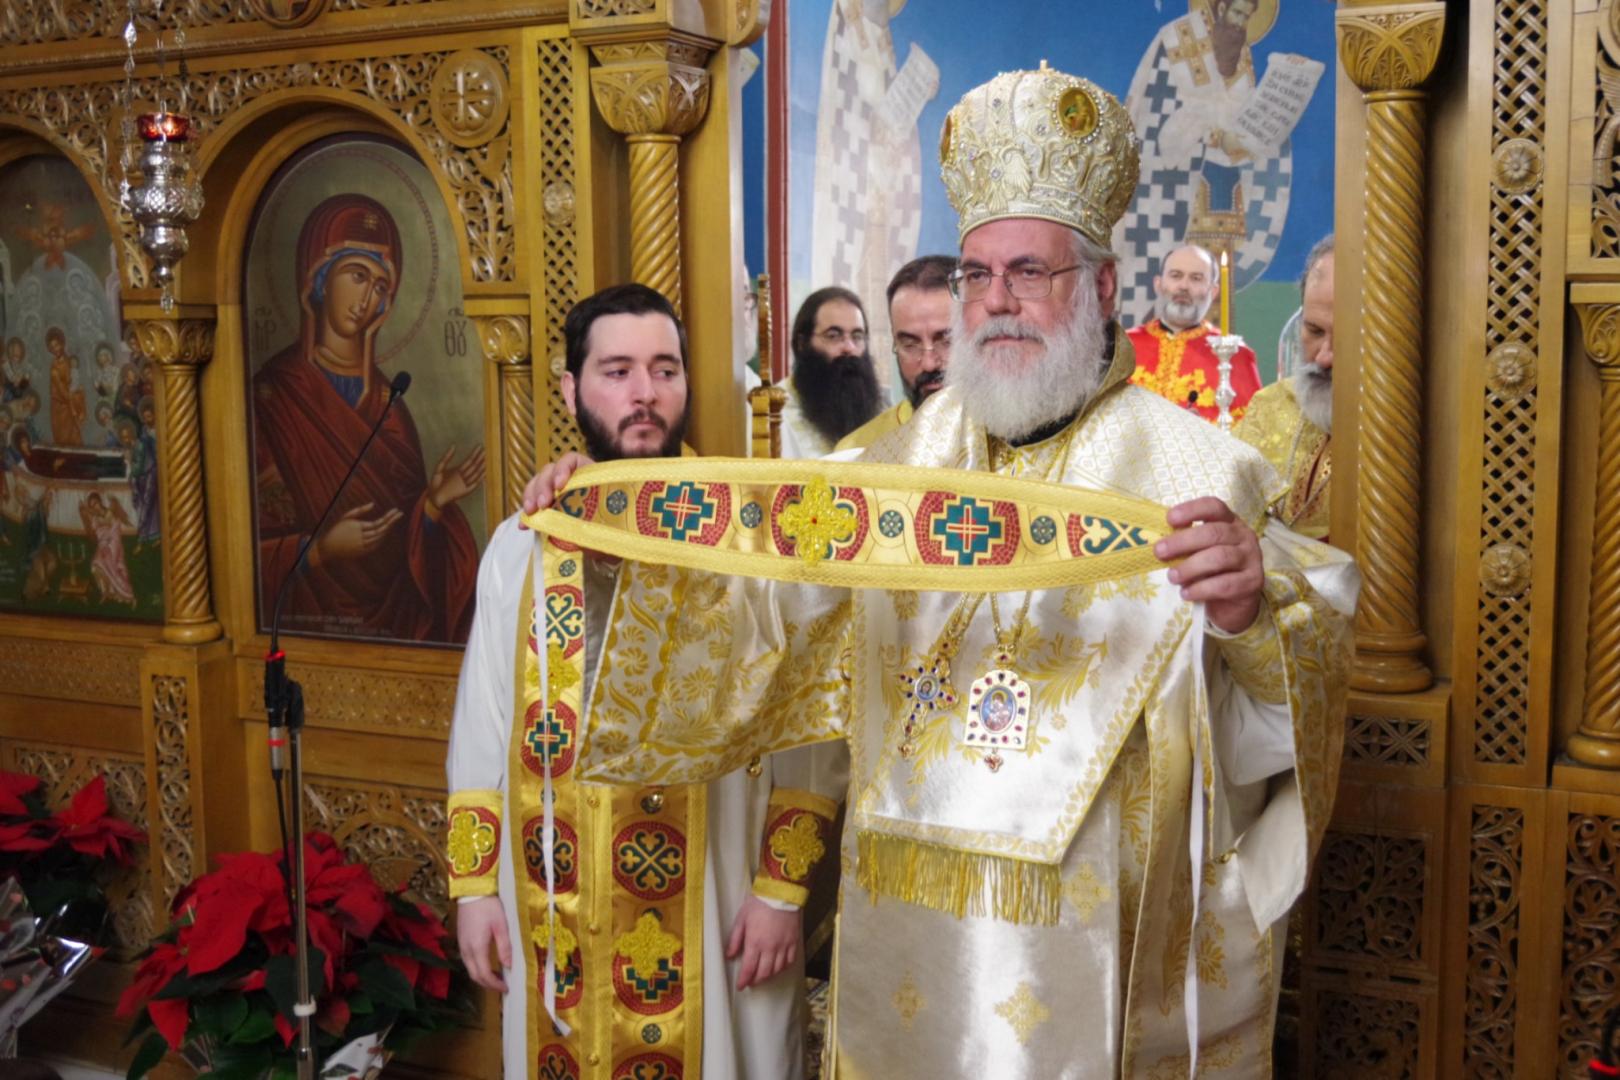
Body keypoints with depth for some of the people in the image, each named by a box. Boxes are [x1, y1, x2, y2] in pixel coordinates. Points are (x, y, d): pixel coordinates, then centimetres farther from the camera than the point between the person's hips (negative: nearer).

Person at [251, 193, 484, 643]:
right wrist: (322, 549, -17)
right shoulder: (272, 394, -5)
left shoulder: (385, 399, 11)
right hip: (311, 620, -4)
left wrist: (434, 501, -7)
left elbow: (404, 536, 10)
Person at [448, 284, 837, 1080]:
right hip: (553, 917, 3)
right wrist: (473, 888, 5)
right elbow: (481, 733, 8)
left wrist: (782, 891, -9)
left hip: (713, 915, -3)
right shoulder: (520, 548, 5)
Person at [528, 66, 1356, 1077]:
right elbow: (756, 603, 11)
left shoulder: (1192, 472, -9)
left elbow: (1275, 727, -17)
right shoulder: (899, 462, 6)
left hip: (1105, 951, -4)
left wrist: (1250, 620, -38)